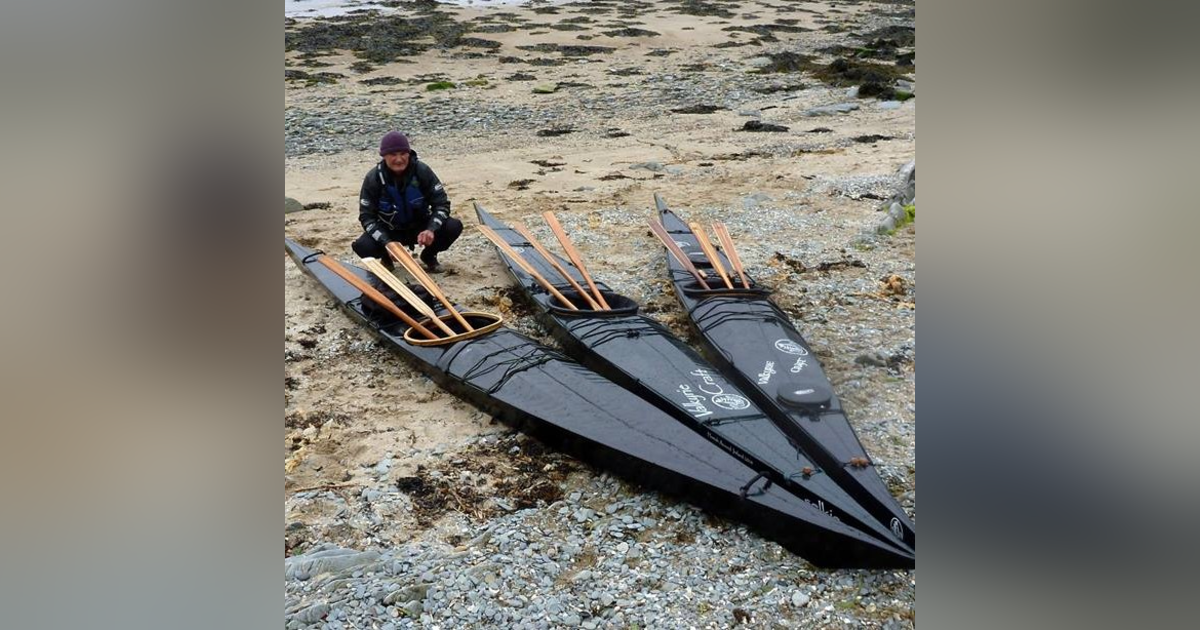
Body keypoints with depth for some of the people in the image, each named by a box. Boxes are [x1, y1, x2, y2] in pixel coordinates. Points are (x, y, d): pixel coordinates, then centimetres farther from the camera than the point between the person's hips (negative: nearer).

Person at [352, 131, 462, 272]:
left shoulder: (422, 171, -17)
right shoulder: (373, 178, -18)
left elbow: (441, 203, -15)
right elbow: (366, 216, -17)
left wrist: (431, 229, -35)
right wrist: (386, 242, -33)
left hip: (420, 227, 1)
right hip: (389, 231, -1)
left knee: (454, 227, -26)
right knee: (362, 246, -31)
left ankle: (429, 255, 6)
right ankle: (387, 256, 8)